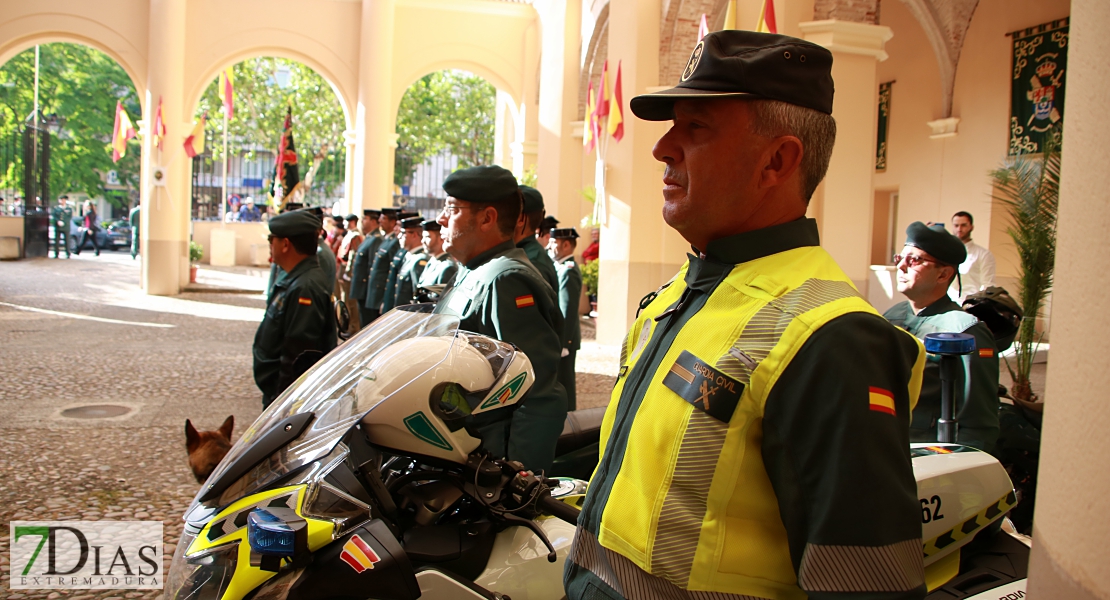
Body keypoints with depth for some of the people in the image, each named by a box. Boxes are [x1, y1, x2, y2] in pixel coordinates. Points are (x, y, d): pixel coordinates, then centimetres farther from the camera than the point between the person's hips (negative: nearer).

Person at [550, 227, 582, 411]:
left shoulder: (568, 271, -17)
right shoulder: (561, 267, 14)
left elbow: (568, 312, -21)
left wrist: (562, 343, -21)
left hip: (563, 338, -10)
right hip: (559, 337, 10)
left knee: (563, 383, -2)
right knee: (562, 382, 15)